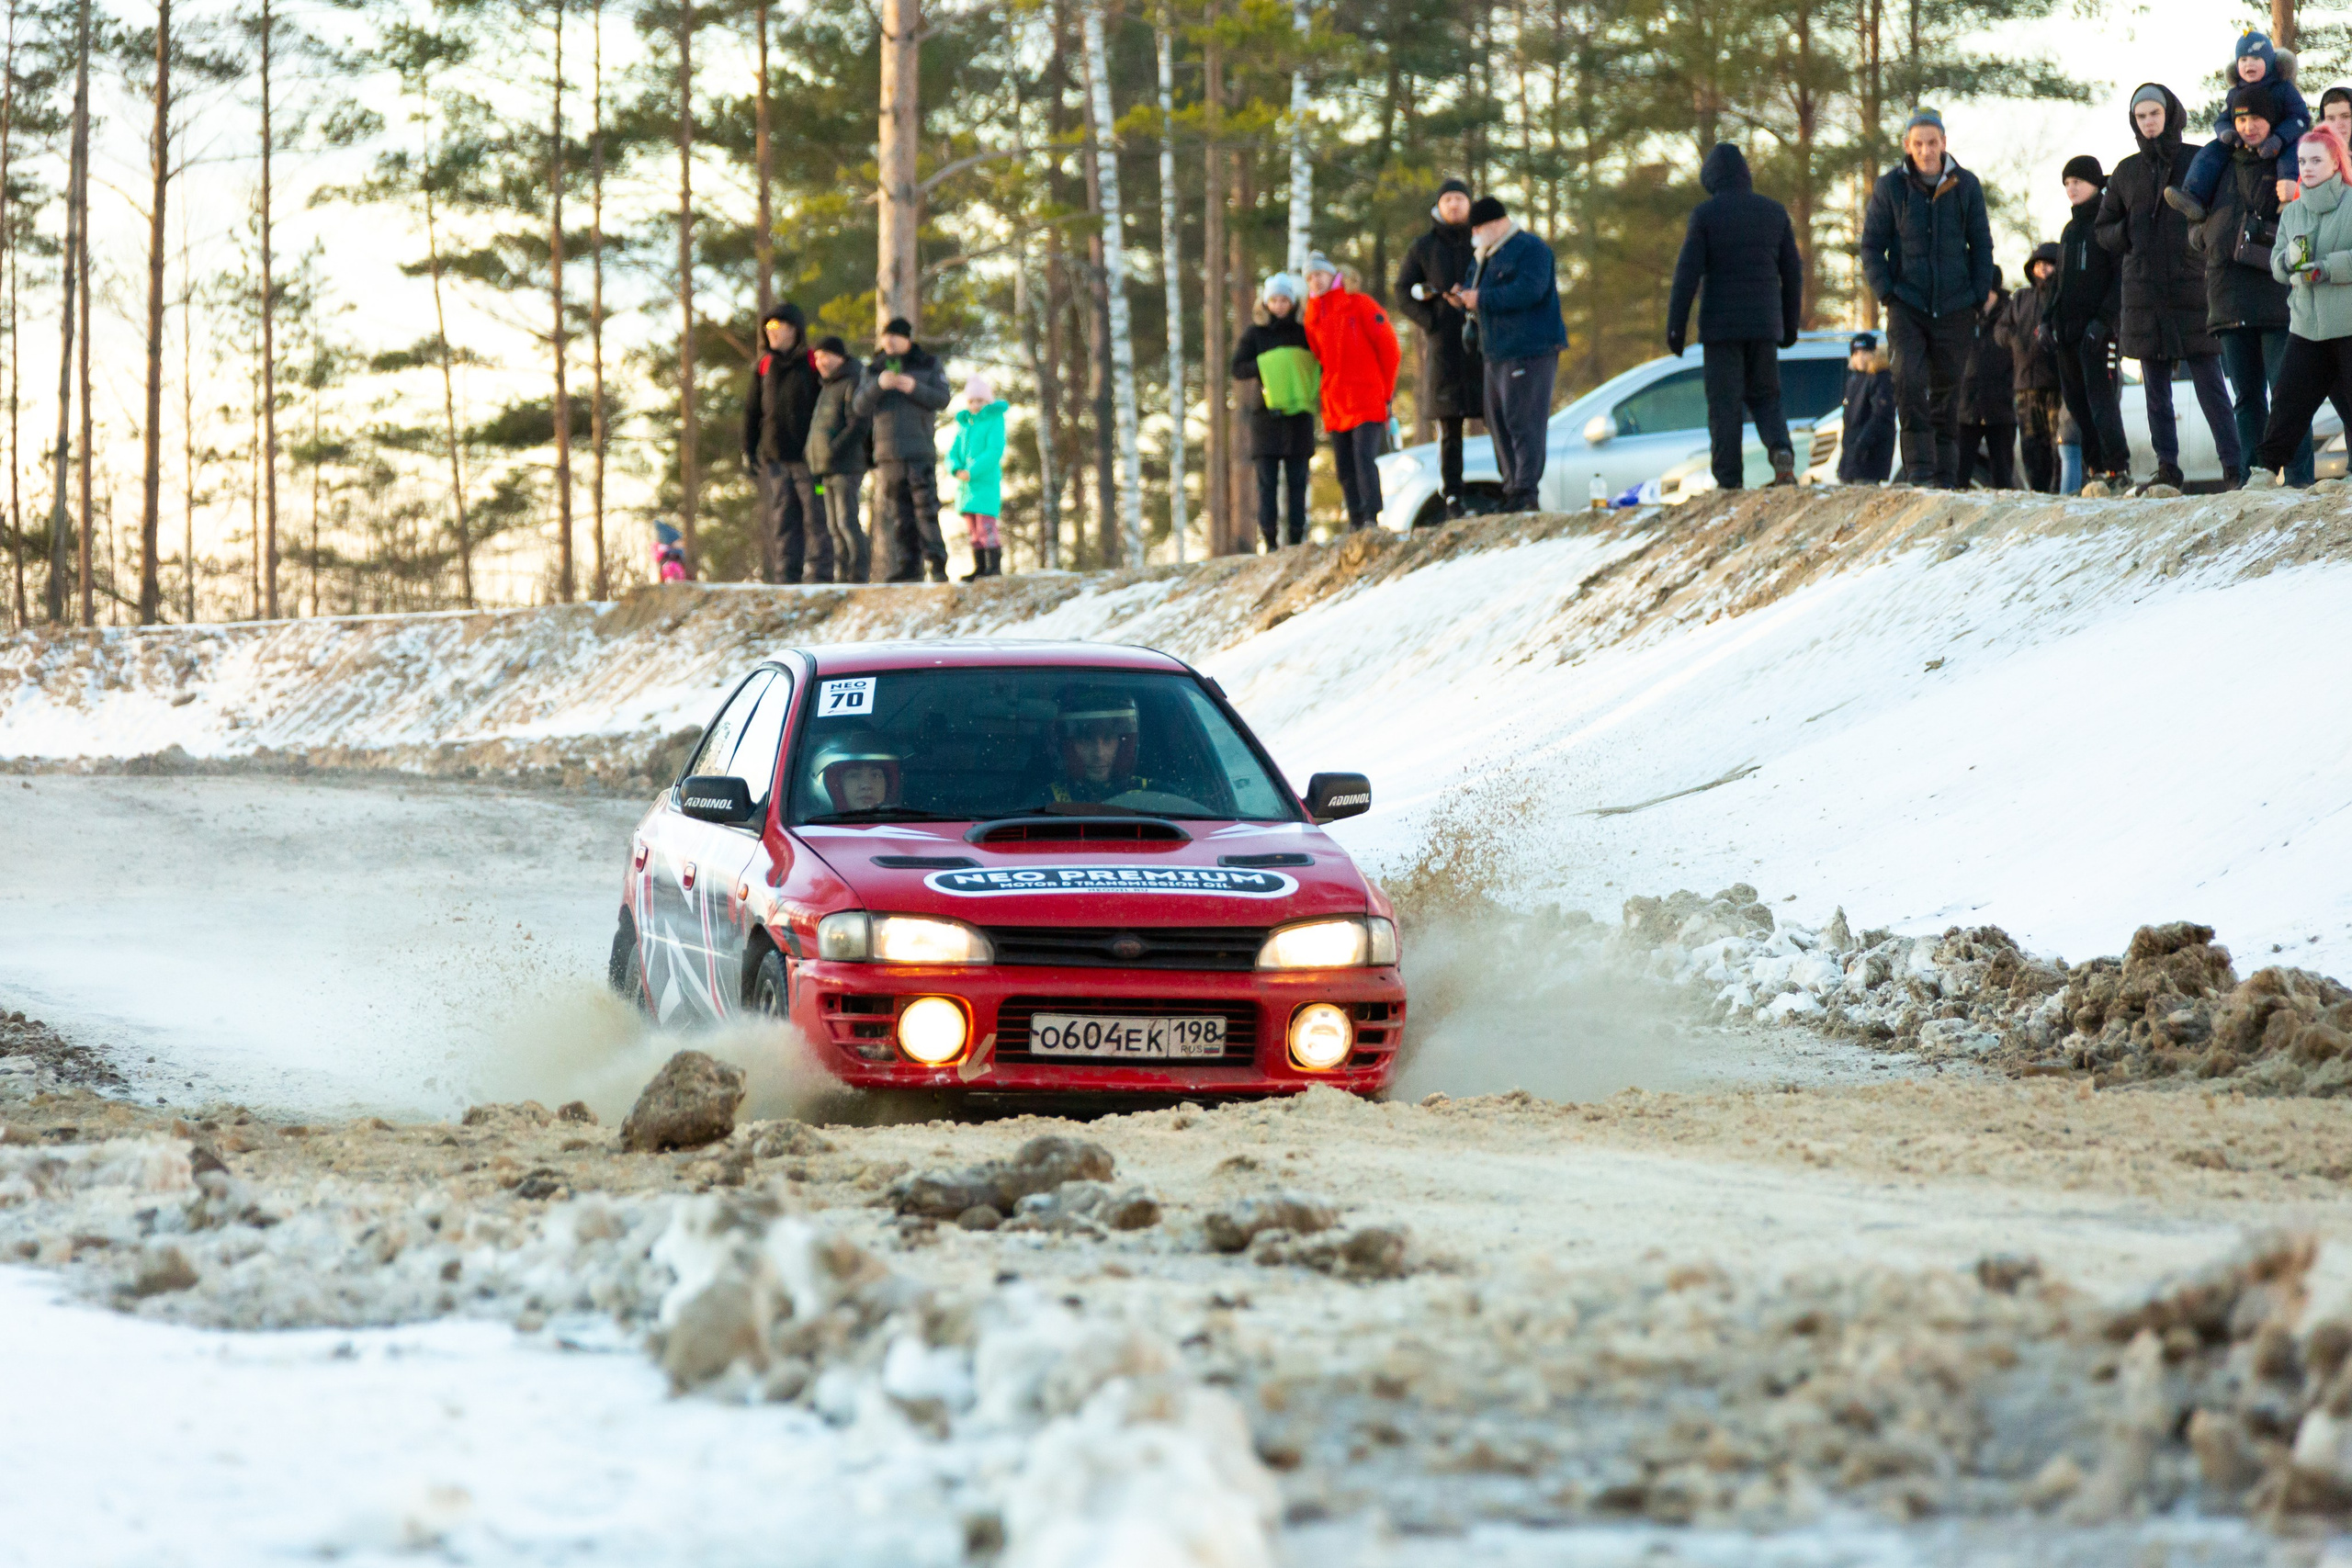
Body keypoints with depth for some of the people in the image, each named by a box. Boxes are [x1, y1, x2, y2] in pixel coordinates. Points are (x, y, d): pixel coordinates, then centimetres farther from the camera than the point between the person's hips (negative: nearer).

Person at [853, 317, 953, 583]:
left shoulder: (929, 365, 7)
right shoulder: (875, 369, 15)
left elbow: (942, 399, -2)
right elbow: (860, 406, 4)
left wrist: (914, 388, -18)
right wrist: (878, 385, -15)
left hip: (921, 449, -3)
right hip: (888, 449, 3)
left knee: (926, 509, -12)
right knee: (900, 514, 2)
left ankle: (937, 564, -13)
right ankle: (908, 568, 3)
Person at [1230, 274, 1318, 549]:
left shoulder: (1304, 333, 10)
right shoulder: (1255, 333, 8)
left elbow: (1320, 367, 14)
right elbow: (1238, 368, 2)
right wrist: (1266, 366, -14)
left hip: (1298, 413, 1)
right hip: (1265, 413, -1)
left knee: (1297, 480, -1)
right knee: (1267, 480, -5)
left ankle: (1296, 537, 1)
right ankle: (1270, 540, -5)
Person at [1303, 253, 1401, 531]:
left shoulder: (1361, 305, -1)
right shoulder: (1313, 317, 14)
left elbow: (1389, 349, -1)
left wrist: (1386, 391, 0)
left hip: (1367, 401, -6)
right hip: (1336, 405, 6)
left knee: (1364, 458, -17)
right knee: (1344, 467, 3)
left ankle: (1371, 516, -22)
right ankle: (1356, 520, 8)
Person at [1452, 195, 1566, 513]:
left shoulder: (1530, 249, -8)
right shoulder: (1484, 257, 21)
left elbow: (1529, 290, -22)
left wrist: (1481, 299, -20)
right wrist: (1465, 299, 5)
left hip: (1529, 351, -9)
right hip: (1496, 353, 9)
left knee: (1524, 423, -12)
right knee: (1498, 424, 7)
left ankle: (1525, 492, -13)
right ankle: (1512, 490, 12)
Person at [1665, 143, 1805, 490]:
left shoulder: (1704, 214, -6)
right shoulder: (1774, 212, 5)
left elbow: (1687, 275, -10)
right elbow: (1792, 272, 8)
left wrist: (1675, 328, -5)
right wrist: (1791, 325, 18)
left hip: (1720, 324, -3)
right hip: (1764, 323, 3)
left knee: (1725, 404, 2)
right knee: (1764, 398, 13)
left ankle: (1730, 481, -1)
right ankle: (1781, 450, -13)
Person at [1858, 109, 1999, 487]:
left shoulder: (1966, 186, 2)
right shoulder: (1890, 187, -2)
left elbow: (1981, 244, 10)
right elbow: (1871, 246, 3)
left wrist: (1980, 296, 2)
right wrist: (1887, 295, -7)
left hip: (1955, 308, 2)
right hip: (1907, 304, -2)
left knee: (1946, 392, 7)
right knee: (1909, 380, -19)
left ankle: (1944, 477, 15)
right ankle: (1919, 471, -19)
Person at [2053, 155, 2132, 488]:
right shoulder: (2070, 228, 20)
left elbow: (2123, 276, -11)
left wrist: (2103, 319, -19)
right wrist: (2048, 318, 14)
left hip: (2098, 327, -8)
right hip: (2068, 329, 8)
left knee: (2100, 397, -13)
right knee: (2076, 399, 5)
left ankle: (2118, 469, -13)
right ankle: (2095, 465, 9)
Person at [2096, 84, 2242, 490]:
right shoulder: (2127, 172, 13)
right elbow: (2104, 229, 18)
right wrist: (2128, 233, -2)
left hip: (2192, 286, -4)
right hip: (2144, 292, 4)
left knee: (2210, 386, -8)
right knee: (2156, 390, 5)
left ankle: (2234, 467, -7)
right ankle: (2167, 468, 8)